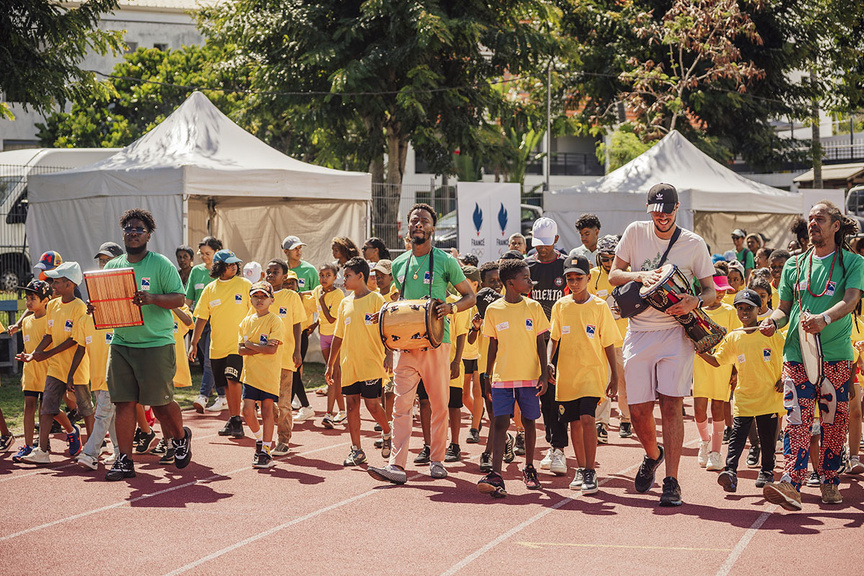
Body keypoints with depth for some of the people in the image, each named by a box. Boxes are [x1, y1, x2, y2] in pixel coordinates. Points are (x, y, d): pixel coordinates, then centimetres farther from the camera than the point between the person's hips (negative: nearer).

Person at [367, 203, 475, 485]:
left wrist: (451, 307, -16)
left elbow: (470, 296, 5)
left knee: (439, 404, 5)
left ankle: (437, 460, 18)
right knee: (402, 404, -6)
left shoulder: (444, 261, 0)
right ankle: (396, 465, -11)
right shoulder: (399, 264, 13)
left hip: (435, 342, -3)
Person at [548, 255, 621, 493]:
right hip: (566, 373, 3)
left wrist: (614, 377, 0)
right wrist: (548, 362, -3)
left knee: (587, 418, -17)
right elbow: (553, 338, 13)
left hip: (592, 372, -3)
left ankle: (590, 472, -12)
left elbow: (608, 344, 1)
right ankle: (581, 468, 25)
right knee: (574, 422, 9)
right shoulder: (560, 306, 6)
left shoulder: (599, 306, -2)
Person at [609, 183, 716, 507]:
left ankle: (671, 481, -6)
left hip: (675, 332, -2)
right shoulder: (635, 233, 5)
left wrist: (694, 302, -17)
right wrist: (641, 276, -14)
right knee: (638, 410, 3)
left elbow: (711, 291, 5)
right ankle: (653, 456, 34)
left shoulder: (694, 244, 2)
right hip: (639, 332, 2)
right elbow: (613, 276, 5)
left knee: (671, 406, -11)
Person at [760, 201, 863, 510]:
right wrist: (773, 321, -4)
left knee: (834, 421, 4)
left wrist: (824, 318, -31)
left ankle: (830, 481, 19)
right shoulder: (794, 264, 14)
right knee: (796, 418, -11)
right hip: (796, 354, 2)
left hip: (836, 356, -2)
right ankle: (792, 483, -20)